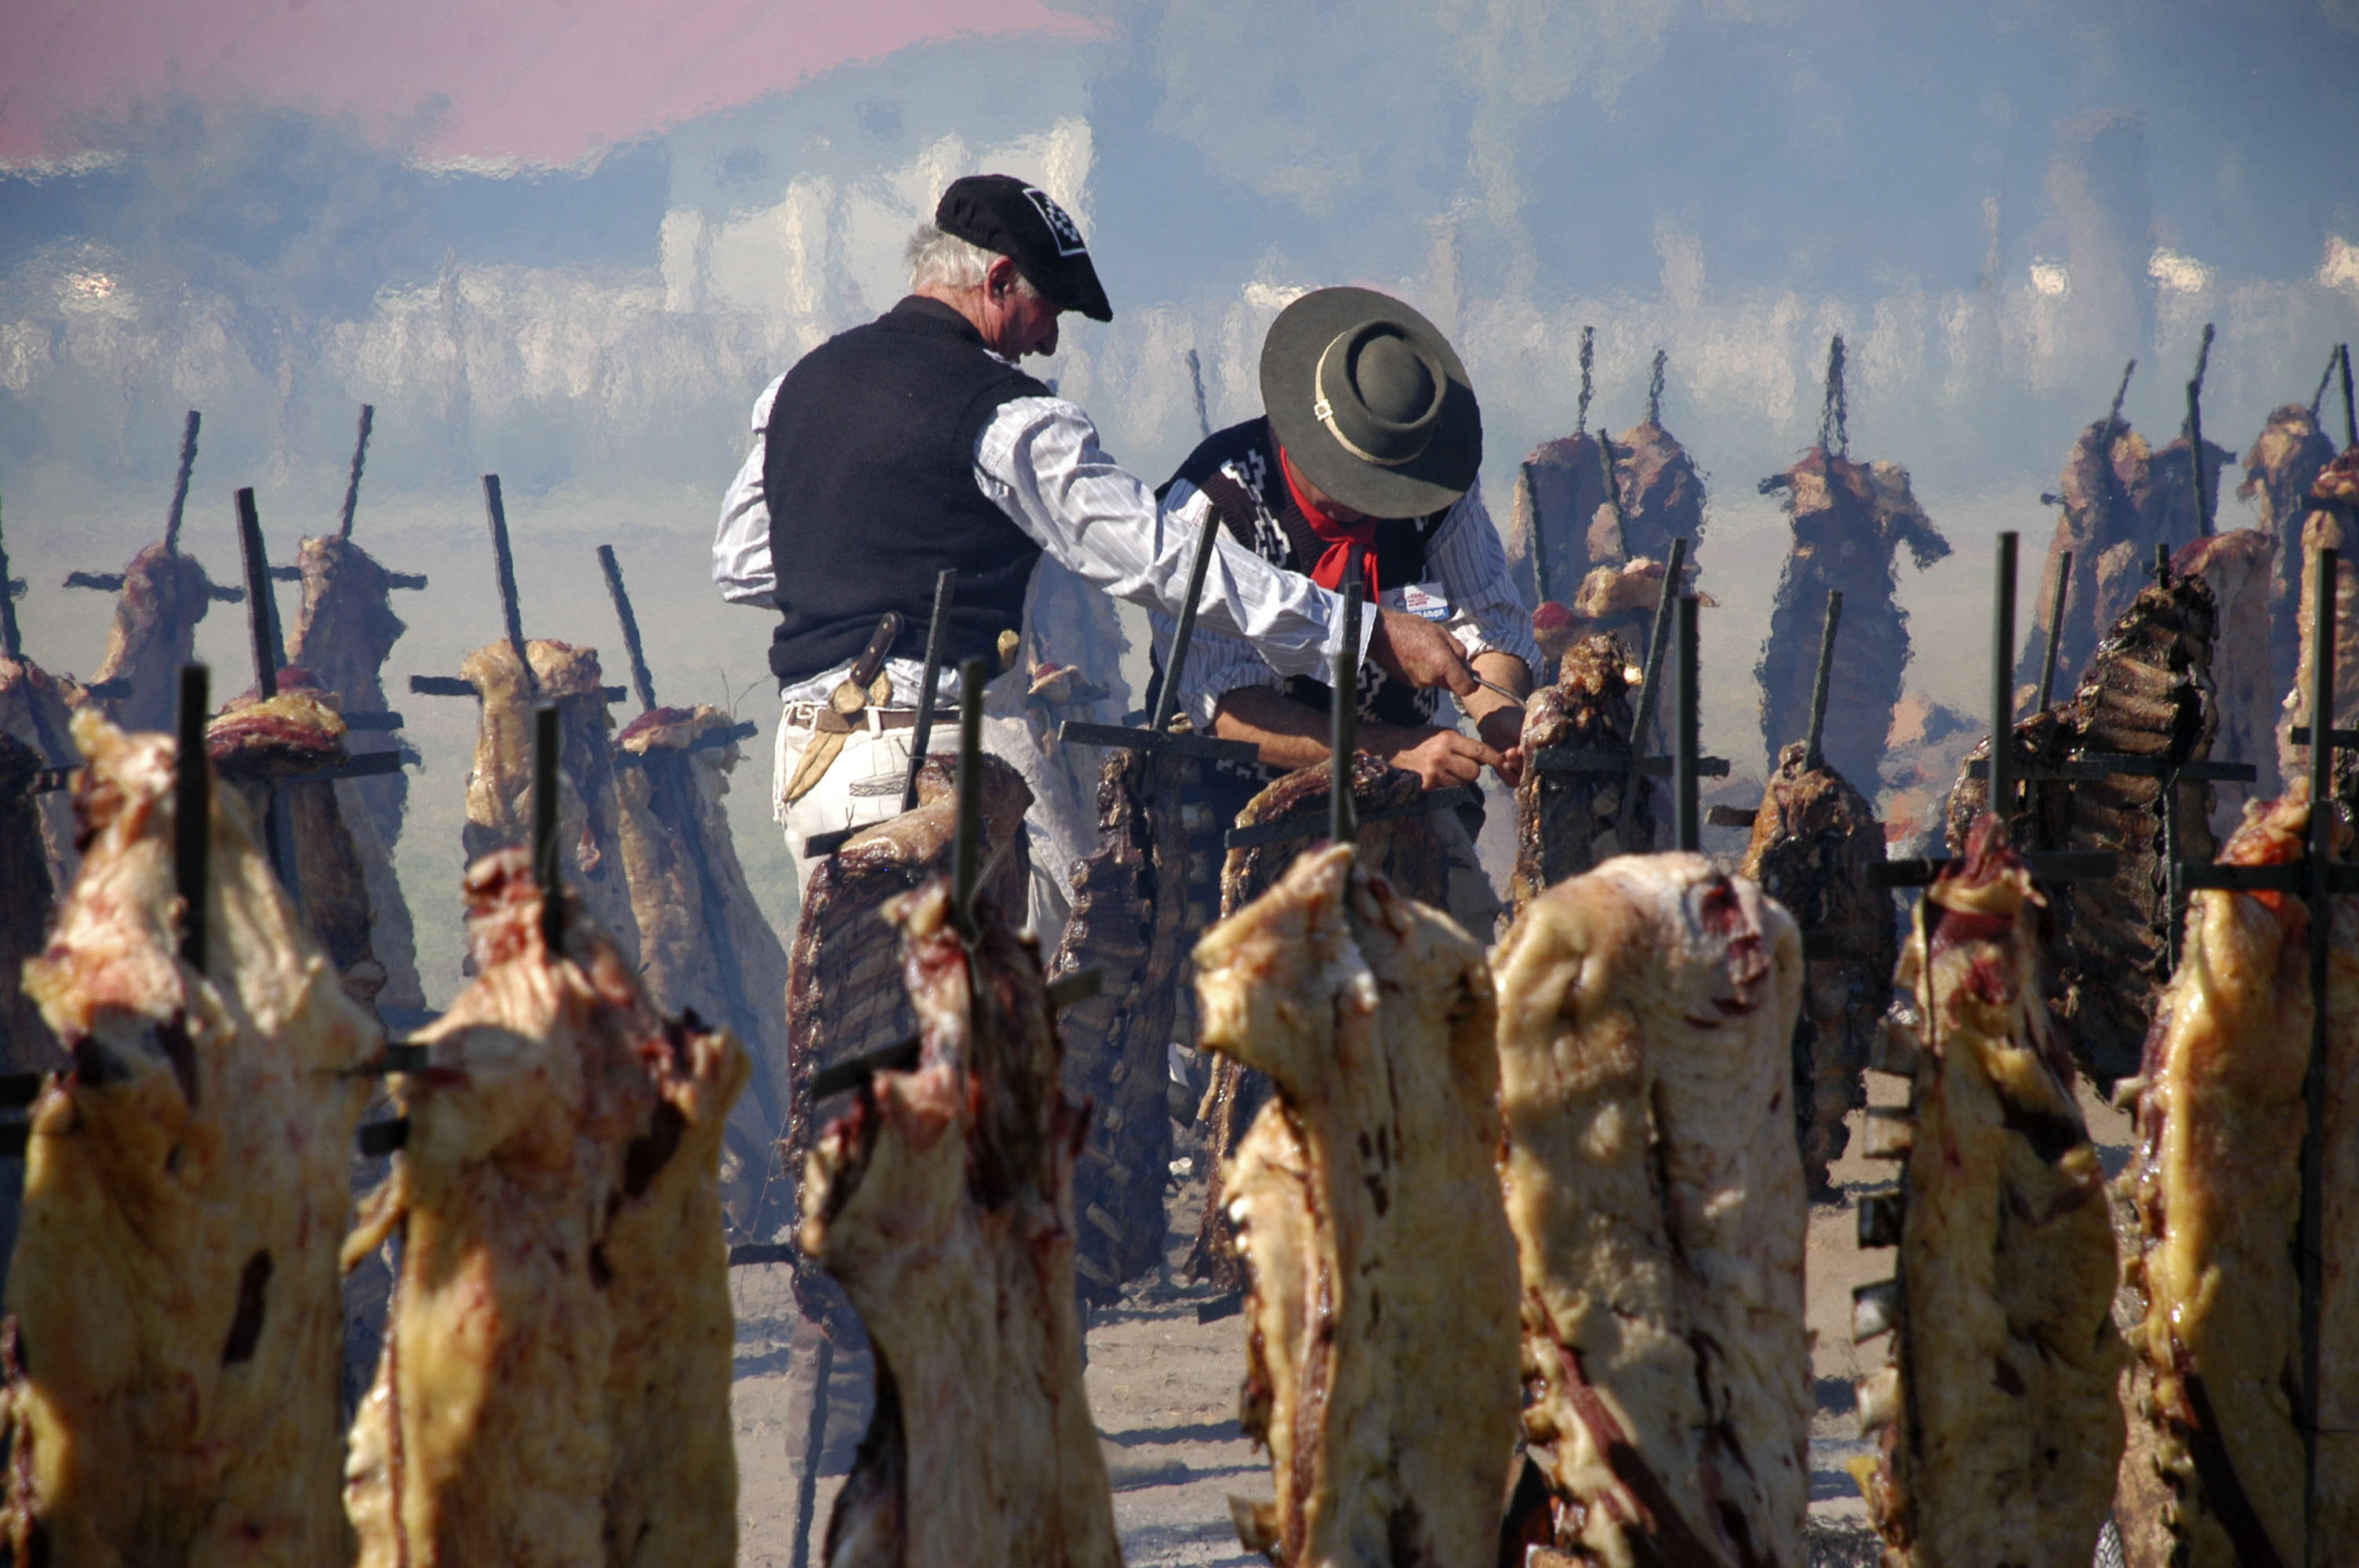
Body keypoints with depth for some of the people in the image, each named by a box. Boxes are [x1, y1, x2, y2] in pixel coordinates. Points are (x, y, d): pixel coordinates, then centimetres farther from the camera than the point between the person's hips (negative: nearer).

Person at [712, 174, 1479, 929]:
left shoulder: (799, 385, 13)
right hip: (949, 753, -7)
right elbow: (1162, 559, -13)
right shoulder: (1004, 417, -10)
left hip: (804, 751, 7)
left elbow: (738, 564, 21)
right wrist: (1369, 632, -11)